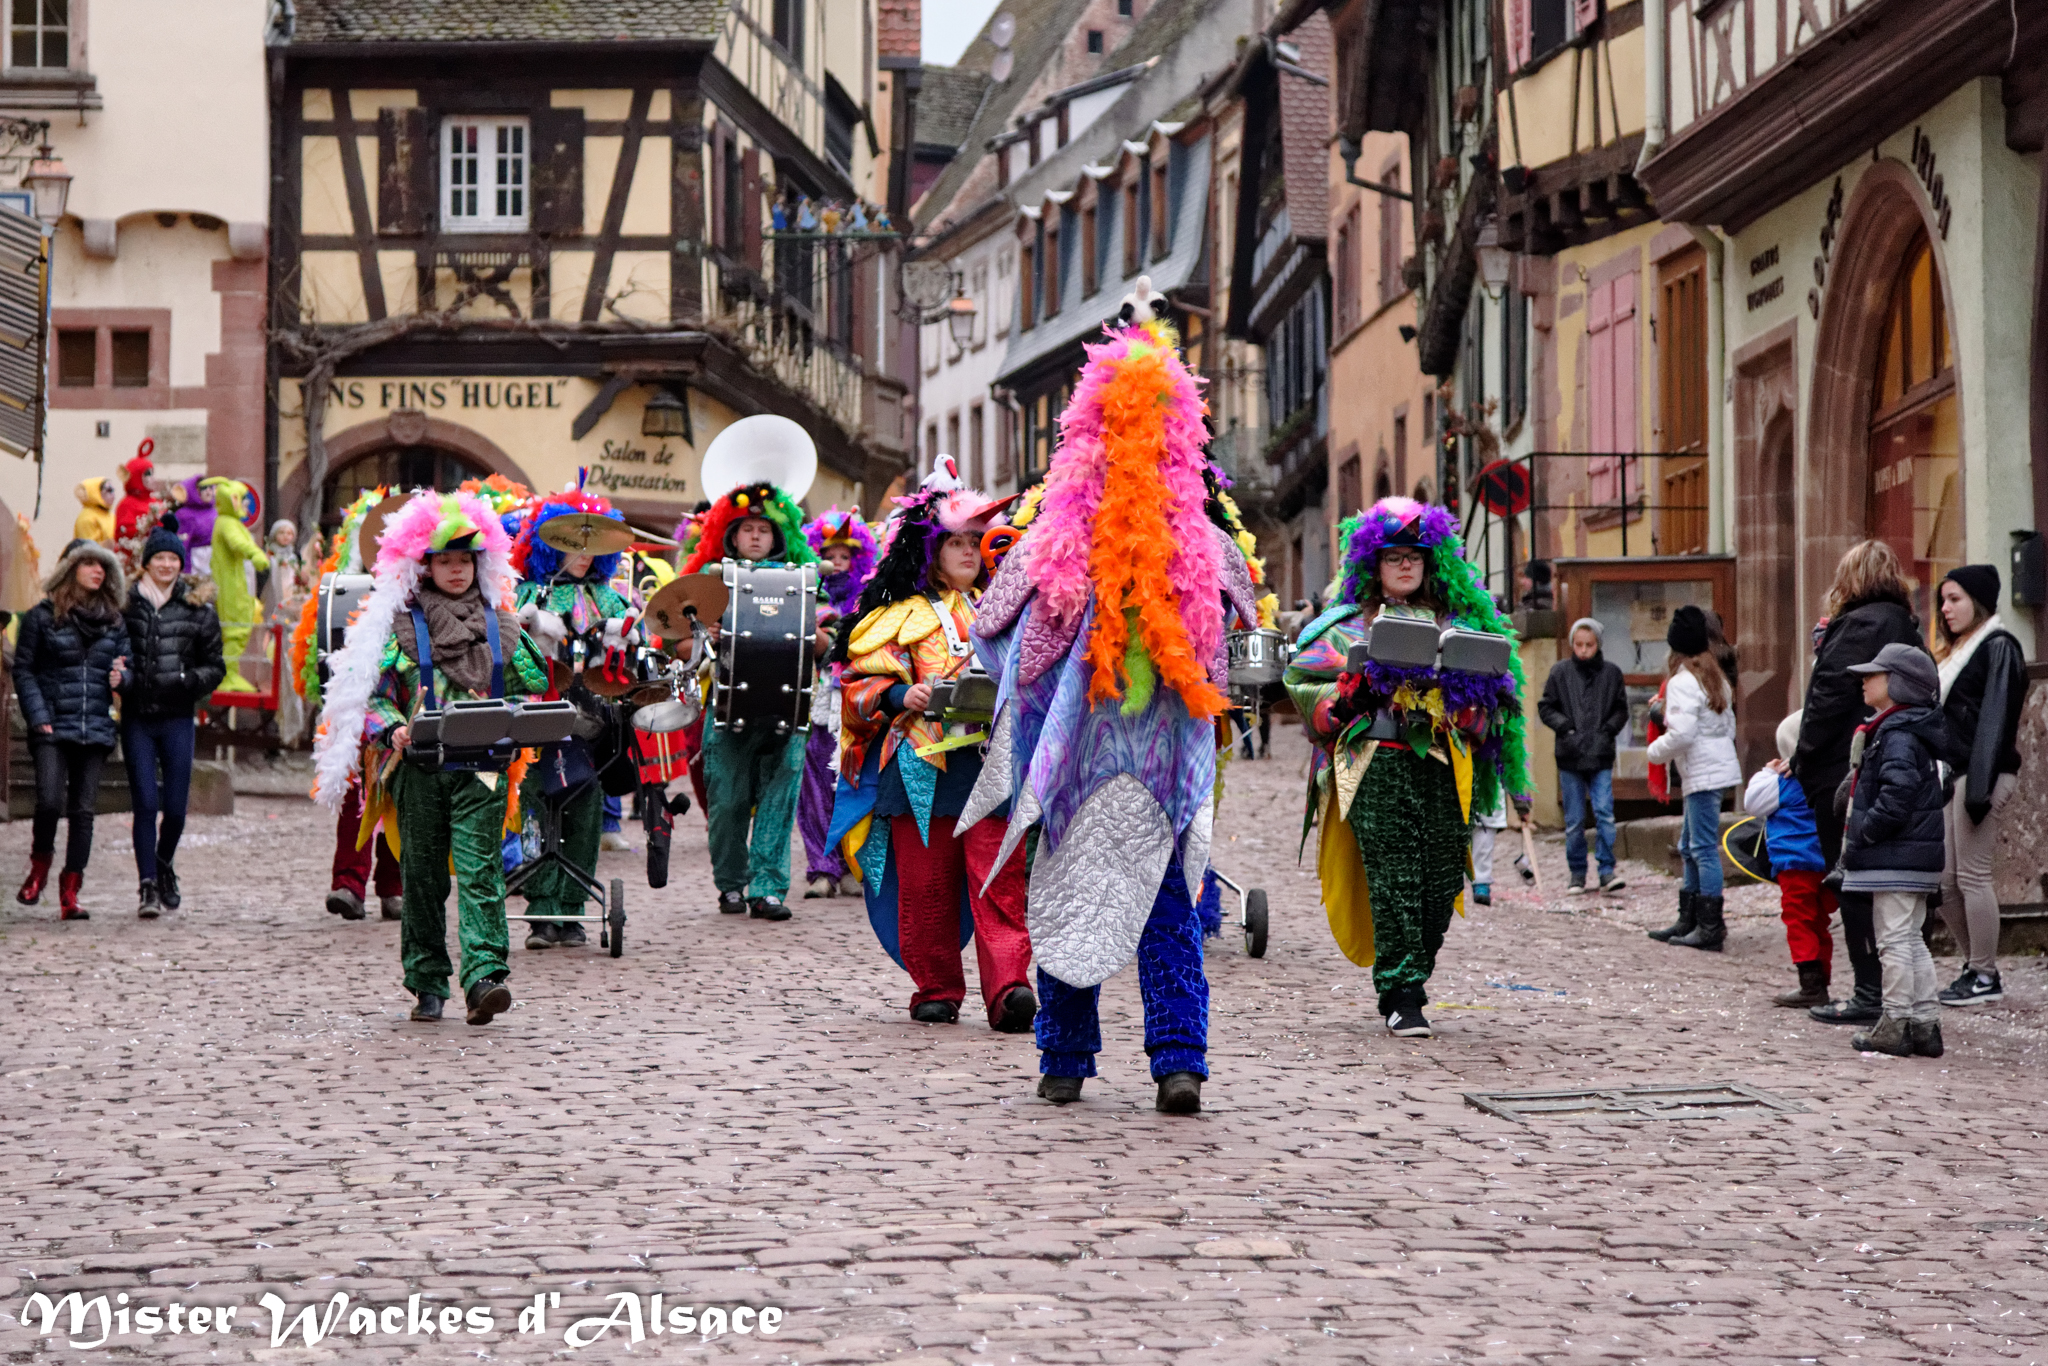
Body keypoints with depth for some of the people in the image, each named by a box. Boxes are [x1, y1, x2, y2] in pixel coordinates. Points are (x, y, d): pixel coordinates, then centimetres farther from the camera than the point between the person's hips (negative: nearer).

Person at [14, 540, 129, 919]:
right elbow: (23, 670, 1)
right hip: (52, 729, -3)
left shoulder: (113, 621, 12)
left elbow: (126, 665, 20)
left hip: (95, 730, 3)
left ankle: (70, 894, 6)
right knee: (50, 802, -16)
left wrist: (122, 676, -5)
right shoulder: (42, 617, 2)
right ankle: (39, 866, 12)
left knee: (83, 811, 1)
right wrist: (38, 718, -9)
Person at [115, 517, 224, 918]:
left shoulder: (198, 611, 4)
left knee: (176, 806, 2)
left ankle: (164, 866, 29)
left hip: (177, 719, 1)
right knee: (146, 804, -7)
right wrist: (119, 678, -11)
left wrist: (187, 680, -11)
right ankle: (148, 884, -2)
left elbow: (215, 666, 8)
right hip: (137, 719, -1)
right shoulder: (127, 605, 2)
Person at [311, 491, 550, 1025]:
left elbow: (531, 686, 16)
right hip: (418, 767, 0)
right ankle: (427, 983, 15)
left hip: (482, 766, 0)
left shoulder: (499, 623, 11)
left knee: (480, 871, -11)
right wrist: (392, 729, -17)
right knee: (423, 877, 6)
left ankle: (484, 978, -19)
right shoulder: (398, 624, 4)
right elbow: (369, 693, 1)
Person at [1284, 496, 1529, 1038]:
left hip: (1444, 767, 3)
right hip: (1378, 765, -3)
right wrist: (1349, 692, -11)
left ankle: (1410, 977, 19)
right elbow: (1301, 680, 5)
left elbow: (1492, 686, 18)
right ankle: (1402, 998, -9)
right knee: (1393, 882, -10)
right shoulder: (1353, 627, 10)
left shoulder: (1458, 622, 17)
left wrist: (1465, 702, -3)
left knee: (1441, 881, 0)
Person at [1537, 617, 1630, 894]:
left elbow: (1621, 710, 13)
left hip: (1601, 756, 0)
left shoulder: (1611, 672, 5)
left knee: (1605, 813, -10)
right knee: (1574, 821, 5)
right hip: (1570, 756, 0)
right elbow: (1545, 707, 8)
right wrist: (1564, 727, -8)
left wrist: (1608, 730, -4)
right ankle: (1577, 874, 14)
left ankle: (1606, 870, -5)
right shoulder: (1560, 672, 3)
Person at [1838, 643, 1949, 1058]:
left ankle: (1896, 1025, 0)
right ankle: (1925, 1024, 18)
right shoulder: (1905, 729, 14)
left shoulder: (1897, 734, -17)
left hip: (1895, 857, -10)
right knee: (1911, 939, 14)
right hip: (1915, 853, 10)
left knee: (1895, 940, -5)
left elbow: (1897, 793, -28)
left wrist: (1862, 833, -18)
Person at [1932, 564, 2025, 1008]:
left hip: (1982, 773, -9)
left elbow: (1995, 719, -16)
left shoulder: (1998, 648, -8)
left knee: (1972, 875, -7)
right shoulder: (1957, 650, 20)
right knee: (1943, 878, 7)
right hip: (1952, 773, 9)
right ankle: (1972, 966, 16)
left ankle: (1986, 977, 0)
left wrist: (1980, 787, -21)